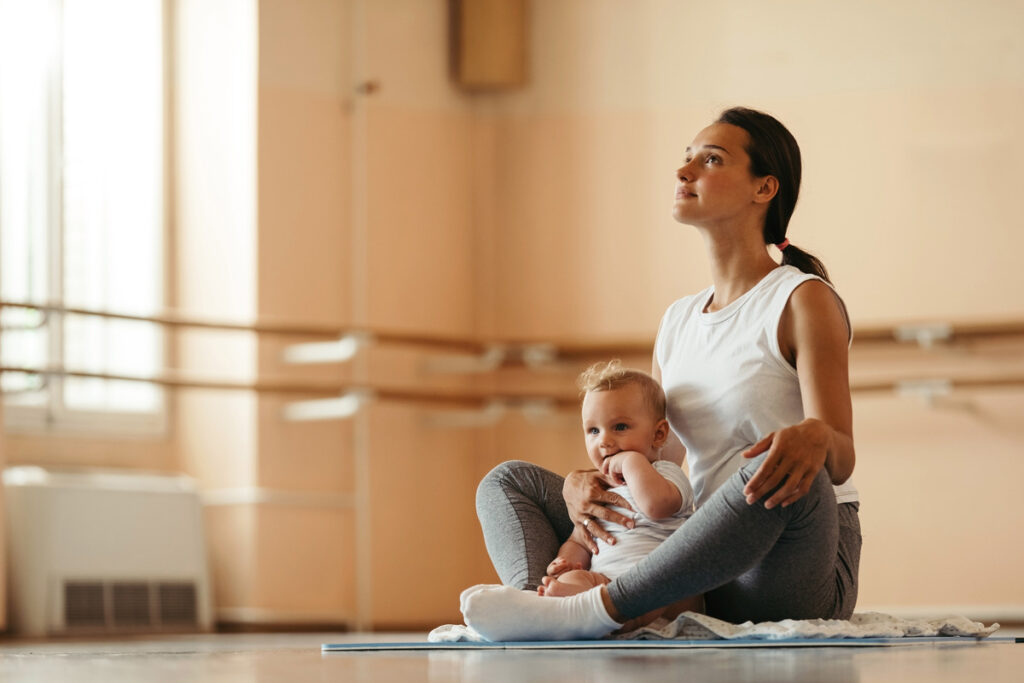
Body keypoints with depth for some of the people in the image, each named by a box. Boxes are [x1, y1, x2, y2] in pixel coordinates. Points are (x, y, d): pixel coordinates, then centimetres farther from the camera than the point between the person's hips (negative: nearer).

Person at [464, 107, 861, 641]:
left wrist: (815, 437, -40)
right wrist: (583, 483, -7)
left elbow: (841, 458, -14)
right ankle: (533, 597, -31)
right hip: (706, 580, 7)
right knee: (509, 481, 4)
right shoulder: (679, 322, 17)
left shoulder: (805, 301, -4)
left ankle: (593, 611, -41)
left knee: (787, 474, -41)